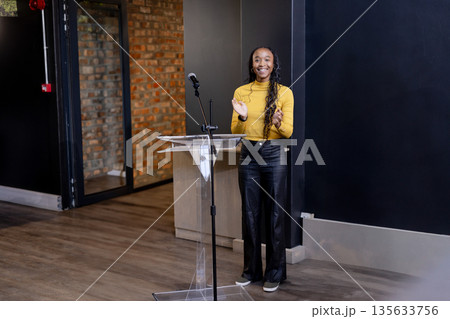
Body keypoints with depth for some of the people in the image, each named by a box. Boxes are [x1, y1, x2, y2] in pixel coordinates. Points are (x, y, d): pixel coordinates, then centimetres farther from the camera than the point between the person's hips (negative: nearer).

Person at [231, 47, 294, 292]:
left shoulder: (284, 93, -1)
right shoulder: (241, 92, 6)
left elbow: (288, 131, -3)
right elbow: (235, 131, 5)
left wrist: (278, 123, -25)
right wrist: (242, 117, -17)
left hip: (274, 155, -2)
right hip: (248, 155, 3)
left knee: (274, 214, 1)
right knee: (249, 214, 8)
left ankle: (274, 272, 13)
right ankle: (251, 270, 21)